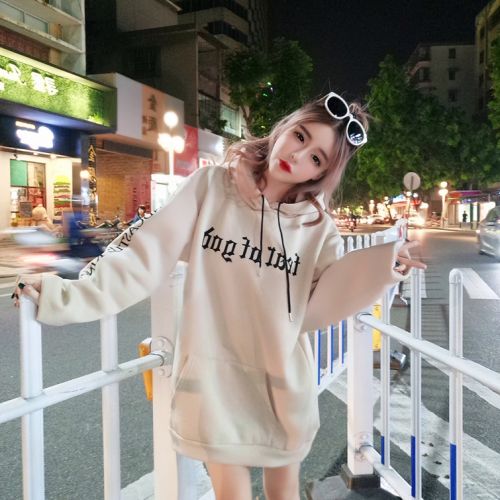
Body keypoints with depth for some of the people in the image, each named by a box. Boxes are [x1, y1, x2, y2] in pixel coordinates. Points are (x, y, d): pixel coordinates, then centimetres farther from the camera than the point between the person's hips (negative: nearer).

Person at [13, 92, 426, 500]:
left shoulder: (317, 227, -2)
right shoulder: (212, 187, -8)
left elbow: (314, 308, -10)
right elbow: (145, 254, -11)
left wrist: (380, 267, -19)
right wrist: (68, 296, -17)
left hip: (283, 382, 2)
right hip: (215, 375, -2)